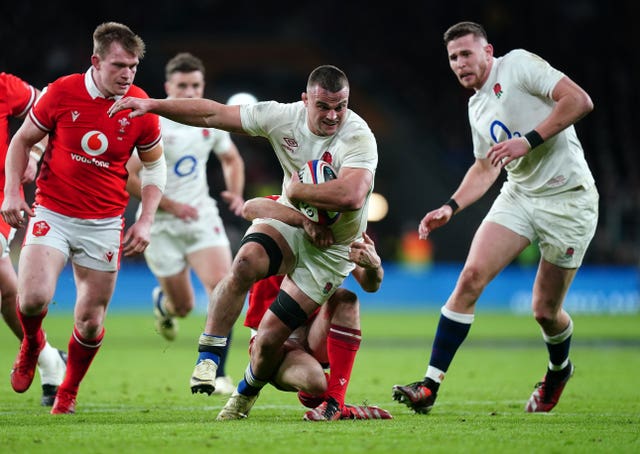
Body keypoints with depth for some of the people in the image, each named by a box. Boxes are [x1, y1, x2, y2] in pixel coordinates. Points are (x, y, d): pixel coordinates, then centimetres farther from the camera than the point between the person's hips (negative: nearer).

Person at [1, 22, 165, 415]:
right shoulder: (62, 93, -8)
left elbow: (154, 165, 10)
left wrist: (146, 221, -1)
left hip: (105, 224, 1)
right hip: (52, 214, -1)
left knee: (91, 321, 2)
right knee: (34, 298, -21)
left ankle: (68, 393, 29)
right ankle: (32, 344, 16)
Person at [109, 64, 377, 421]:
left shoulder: (359, 137, -25)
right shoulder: (284, 117, -11)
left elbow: (351, 196, -41)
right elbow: (214, 114, -3)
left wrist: (296, 190, -27)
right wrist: (152, 105, -5)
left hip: (330, 247, -3)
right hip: (289, 221, 3)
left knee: (271, 336, -7)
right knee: (246, 261, -32)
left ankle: (247, 394, 26)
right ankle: (208, 357, -20)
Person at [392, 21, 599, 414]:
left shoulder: (519, 65, -8)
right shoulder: (477, 107, 15)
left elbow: (580, 101, -18)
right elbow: (485, 167, 23)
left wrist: (528, 141, -23)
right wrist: (452, 207, 8)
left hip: (568, 200, -6)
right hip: (519, 195, 6)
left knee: (545, 311, 0)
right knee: (472, 276, -14)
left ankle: (559, 368, 36)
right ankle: (430, 386, -14)